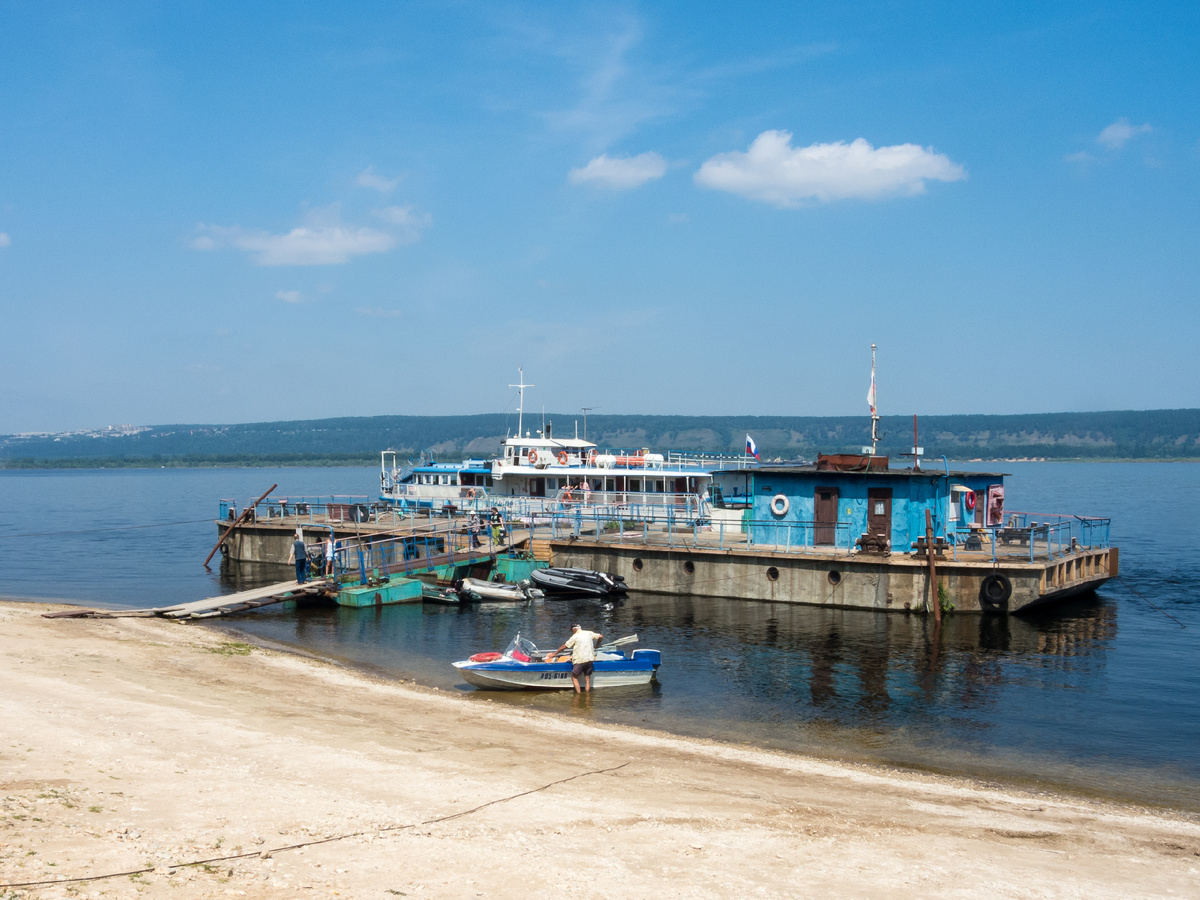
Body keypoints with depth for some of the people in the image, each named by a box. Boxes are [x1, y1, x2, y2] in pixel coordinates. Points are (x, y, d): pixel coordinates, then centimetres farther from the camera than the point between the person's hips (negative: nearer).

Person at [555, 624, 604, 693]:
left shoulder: (574, 637, 1)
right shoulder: (589, 633, 12)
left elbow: (564, 647, 4)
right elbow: (601, 637, 13)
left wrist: (555, 653, 15)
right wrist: (596, 645, 30)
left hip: (579, 660, -5)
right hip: (590, 659, 5)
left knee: (574, 677, 7)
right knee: (587, 679, 10)